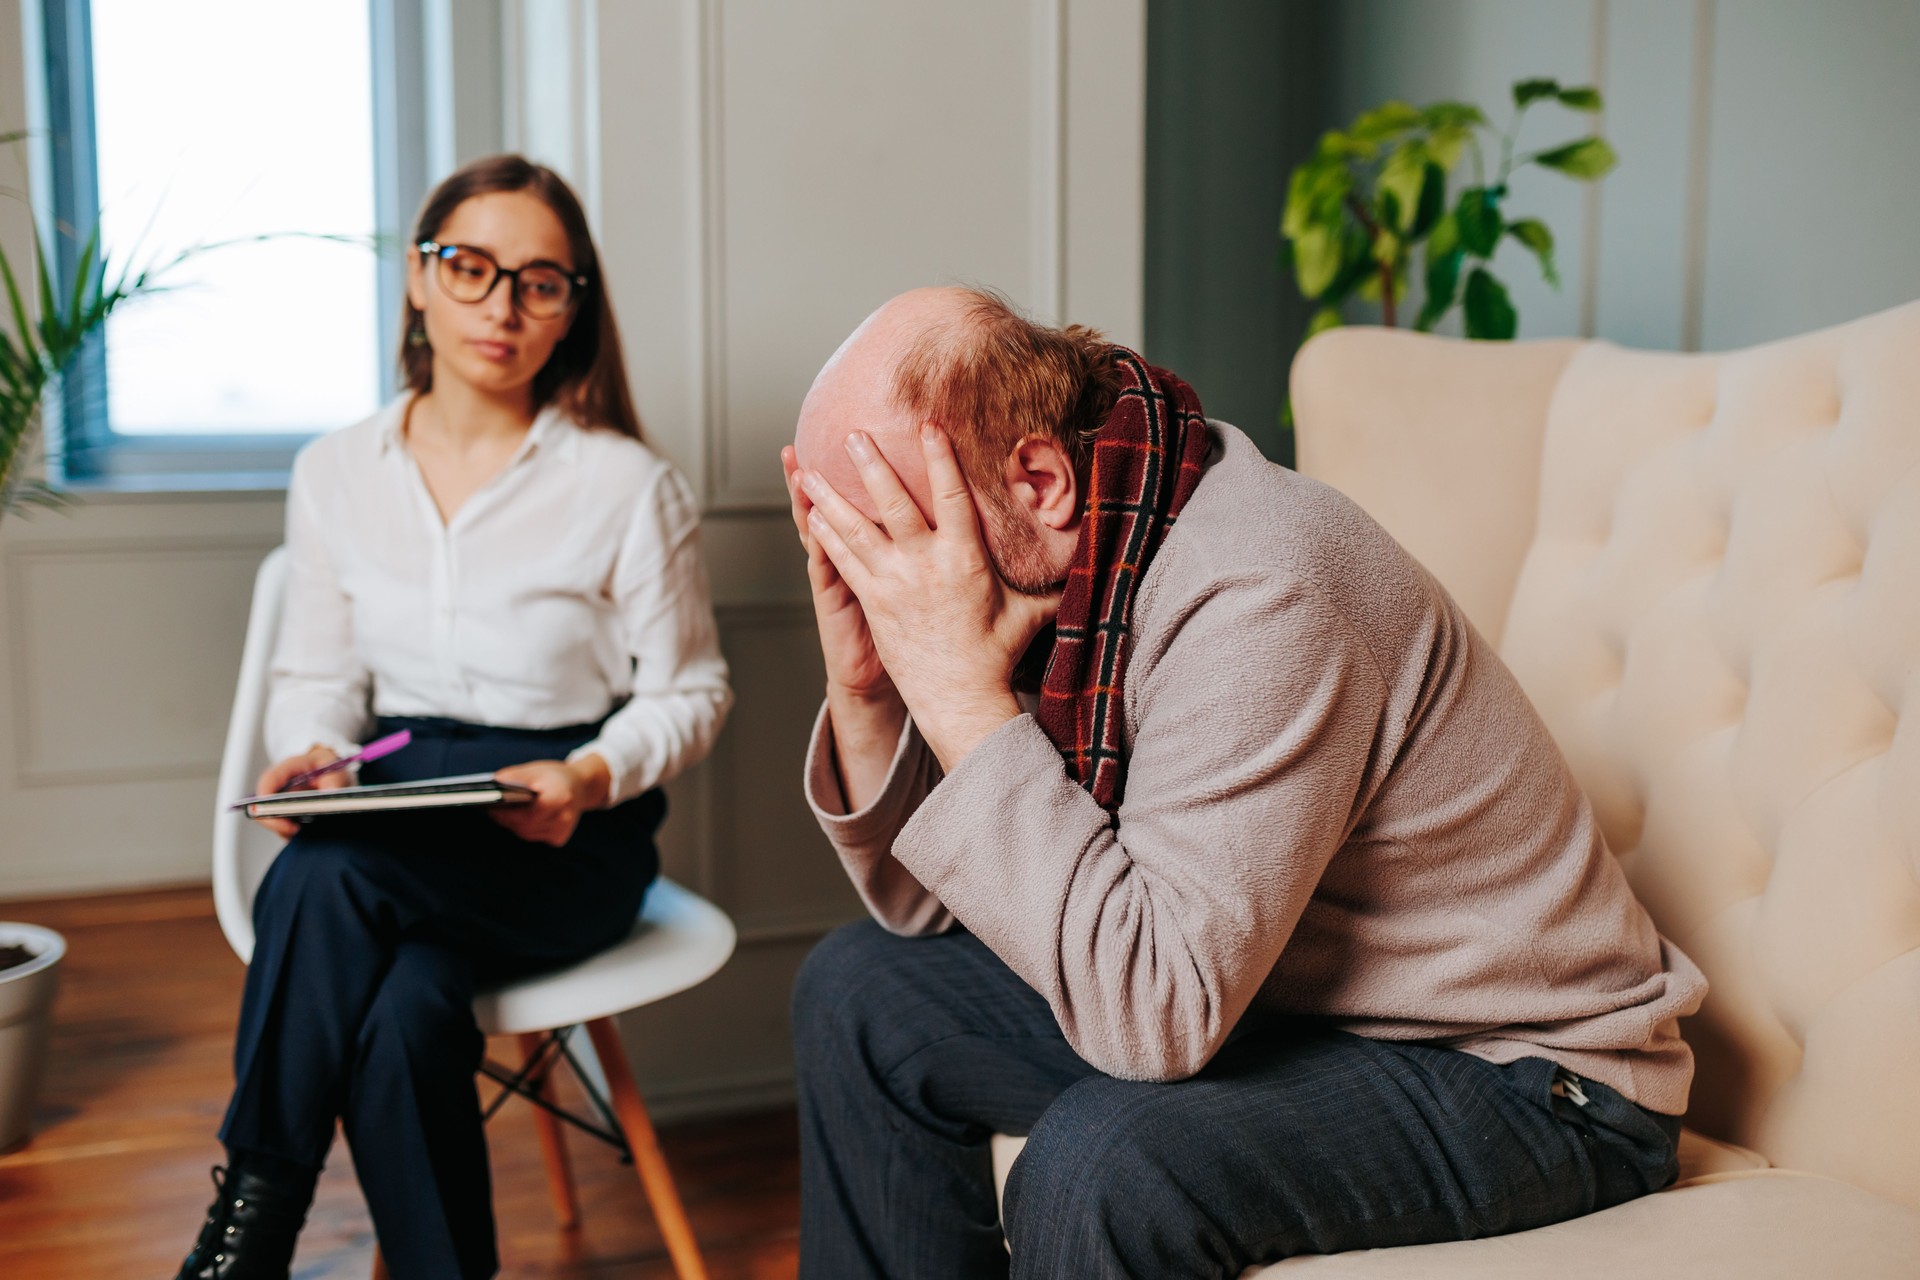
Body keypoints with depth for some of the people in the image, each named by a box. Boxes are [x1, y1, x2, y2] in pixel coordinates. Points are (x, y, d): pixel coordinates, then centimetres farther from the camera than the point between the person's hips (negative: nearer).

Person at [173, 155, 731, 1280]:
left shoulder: (629, 485, -3)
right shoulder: (335, 473, 10)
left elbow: (690, 692, 2)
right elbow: (317, 673, 15)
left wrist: (592, 777, -17)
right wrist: (311, 754, -8)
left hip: (570, 838, -3)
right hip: (395, 813, 3)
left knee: (324, 879, -31)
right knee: (404, 1017, -32)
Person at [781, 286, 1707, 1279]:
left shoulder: (1262, 594, -31)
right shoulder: (1062, 561, -5)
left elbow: (1154, 1015, -35)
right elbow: (923, 908, 2)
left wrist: (962, 692, -33)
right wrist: (863, 684, -15)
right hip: (1267, 1000, 8)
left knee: (1100, 1165, -33)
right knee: (863, 991, 4)